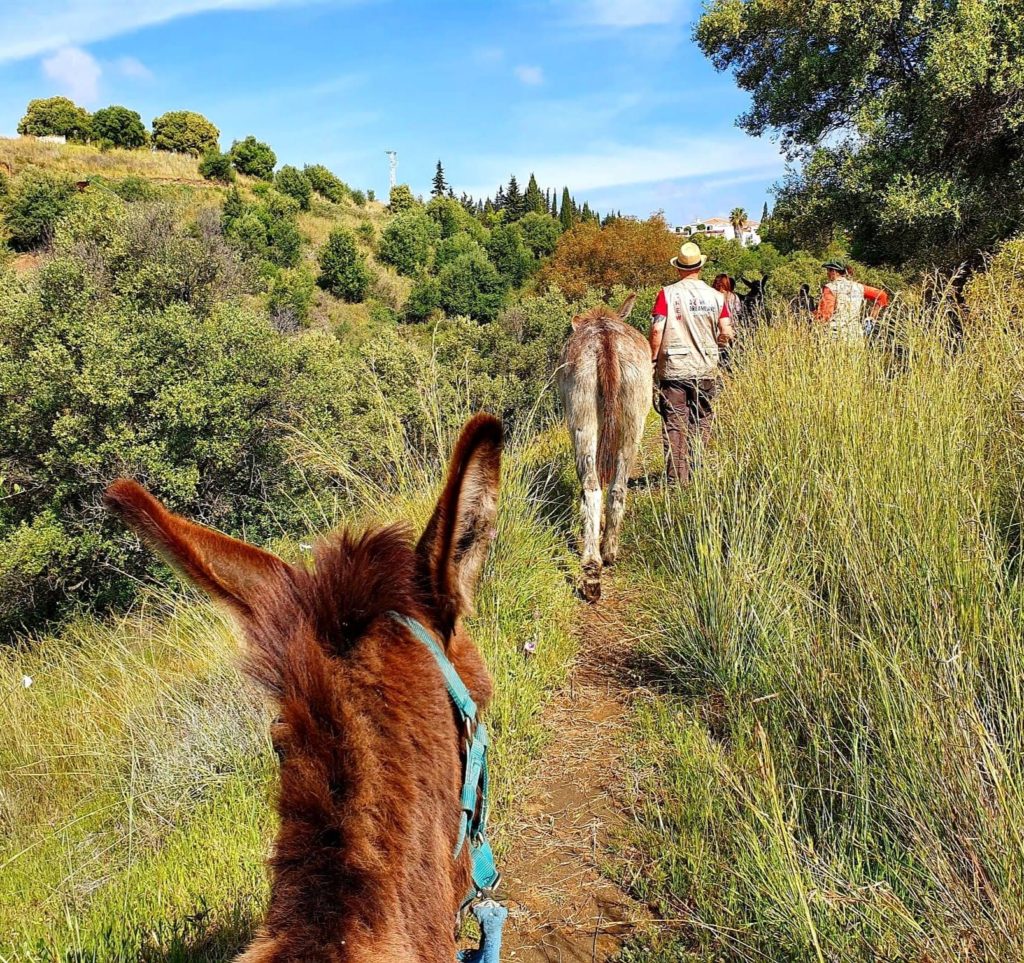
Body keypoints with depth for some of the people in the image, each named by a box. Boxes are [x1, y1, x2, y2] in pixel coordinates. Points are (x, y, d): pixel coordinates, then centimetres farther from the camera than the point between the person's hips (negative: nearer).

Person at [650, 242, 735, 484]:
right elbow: (727, 334, -2)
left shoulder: (667, 293, -5)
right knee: (701, 423, 14)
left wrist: (653, 359, -1)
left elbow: (657, 330, -13)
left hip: (673, 369, -2)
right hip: (705, 370, 2)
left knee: (674, 425, 2)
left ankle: (677, 479, 1)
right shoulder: (716, 296, 2)